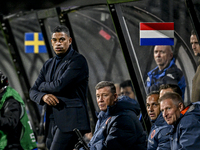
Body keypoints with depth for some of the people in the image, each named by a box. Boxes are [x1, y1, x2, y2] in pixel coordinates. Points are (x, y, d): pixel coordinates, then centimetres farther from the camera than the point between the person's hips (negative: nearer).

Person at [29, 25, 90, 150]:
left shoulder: (78, 60, -6)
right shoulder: (49, 64, 20)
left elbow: (60, 86, -16)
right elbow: (33, 91, 17)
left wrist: (43, 86, 5)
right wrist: (43, 96, -8)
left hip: (70, 121, -8)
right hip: (52, 123, 8)